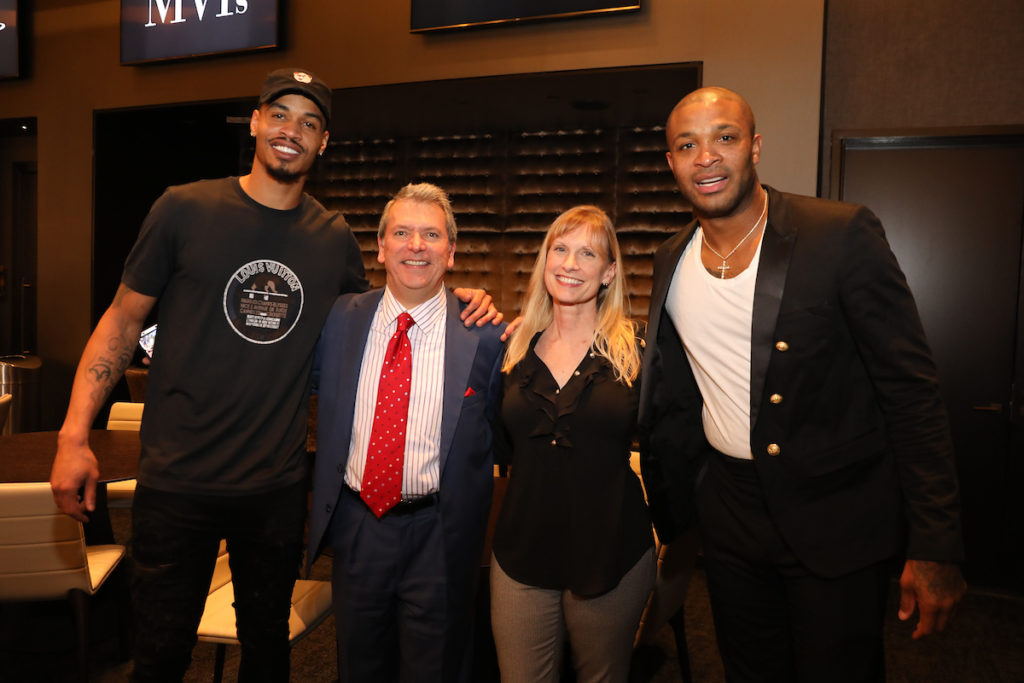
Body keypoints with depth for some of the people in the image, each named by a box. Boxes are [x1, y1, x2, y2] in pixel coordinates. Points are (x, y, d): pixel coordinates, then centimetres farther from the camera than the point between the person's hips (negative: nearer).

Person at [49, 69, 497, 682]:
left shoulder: (334, 238, 3)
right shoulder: (185, 209, -4)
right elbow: (123, 319, -1)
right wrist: (74, 435, -8)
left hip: (278, 487, 3)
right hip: (177, 482, -2)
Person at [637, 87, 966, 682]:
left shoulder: (843, 234, -13)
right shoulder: (672, 261, 2)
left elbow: (912, 391, -13)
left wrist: (935, 547, -15)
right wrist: (667, 510, 11)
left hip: (837, 521, -4)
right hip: (729, 513, 5)